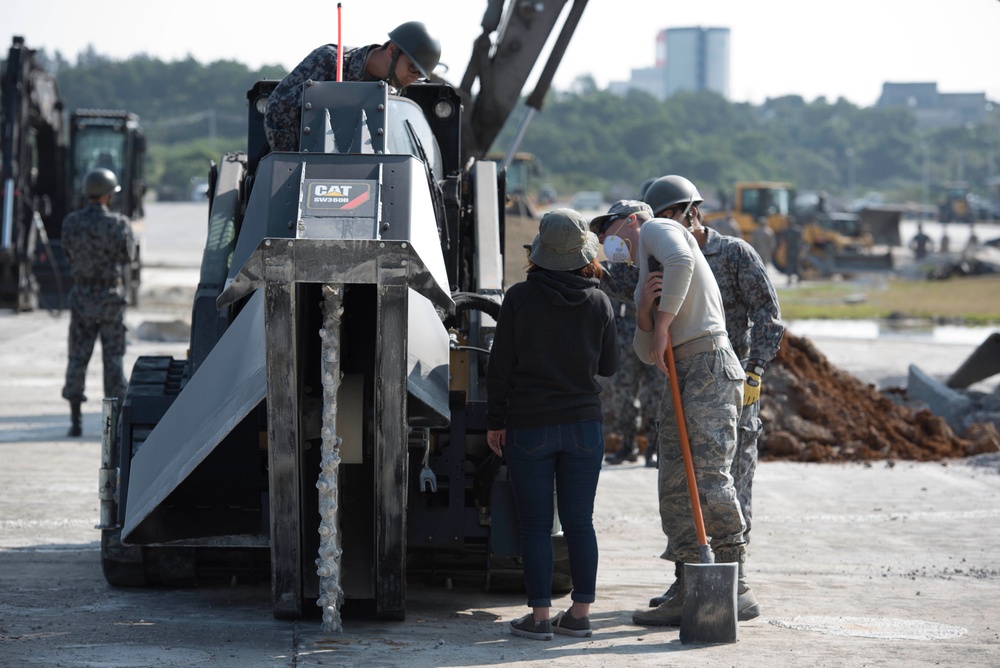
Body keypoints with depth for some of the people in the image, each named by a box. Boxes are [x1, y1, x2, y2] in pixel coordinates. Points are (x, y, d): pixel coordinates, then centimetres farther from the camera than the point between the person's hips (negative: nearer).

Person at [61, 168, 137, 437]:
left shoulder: (71, 223, -6)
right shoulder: (118, 224, -13)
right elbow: (128, 256, 2)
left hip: (81, 296, 2)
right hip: (111, 297, -2)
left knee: (78, 359, 8)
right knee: (113, 358, 6)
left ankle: (75, 420, 7)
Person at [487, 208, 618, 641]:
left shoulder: (520, 298, -9)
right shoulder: (598, 301, -2)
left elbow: (500, 365, -5)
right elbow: (608, 365, 9)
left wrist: (495, 421, 3)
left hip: (529, 427, -2)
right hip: (584, 425, 3)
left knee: (535, 525, 2)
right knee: (579, 522, 9)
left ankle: (539, 616, 2)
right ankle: (580, 613, 12)